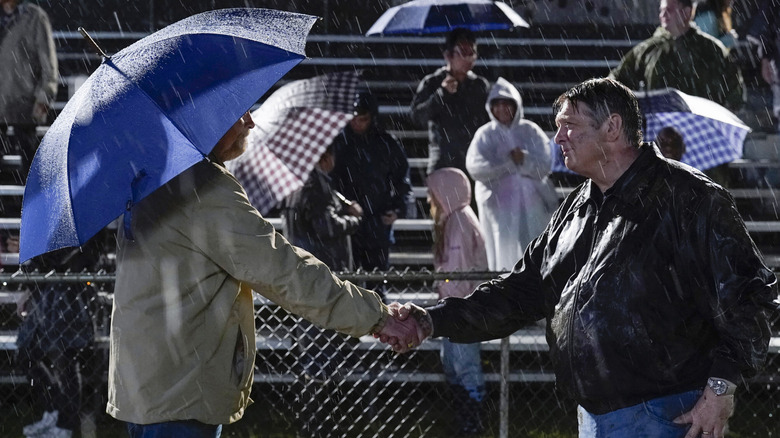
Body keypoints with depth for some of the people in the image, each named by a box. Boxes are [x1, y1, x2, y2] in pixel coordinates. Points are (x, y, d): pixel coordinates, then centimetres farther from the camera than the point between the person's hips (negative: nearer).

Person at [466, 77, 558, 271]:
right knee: (504, 254, -7)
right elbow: (475, 167, -7)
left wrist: (524, 159, -20)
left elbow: (544, 165, 0)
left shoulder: (531, 131, 9)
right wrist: (510, 162, -13)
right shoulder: (485, 134, 7)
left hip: (531, 203, 1)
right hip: (499, 203, -1)